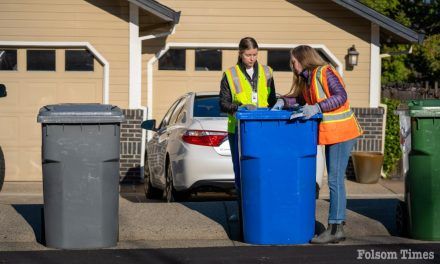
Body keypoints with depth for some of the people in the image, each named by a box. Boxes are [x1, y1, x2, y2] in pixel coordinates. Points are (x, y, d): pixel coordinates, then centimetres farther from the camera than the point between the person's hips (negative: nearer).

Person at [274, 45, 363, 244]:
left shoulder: (324, 72, -15)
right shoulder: (307, 79, 13)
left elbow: (341, 96, -24)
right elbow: (302, 99, 24)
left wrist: (317, 108, -33)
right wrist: (283, 102, 9)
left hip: (341, 132, -10)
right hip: (331, 133, 10)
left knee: (335, 179, -10)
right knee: (334, 179, 13)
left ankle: (335, 229, -8)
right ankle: (337, 224, 20)